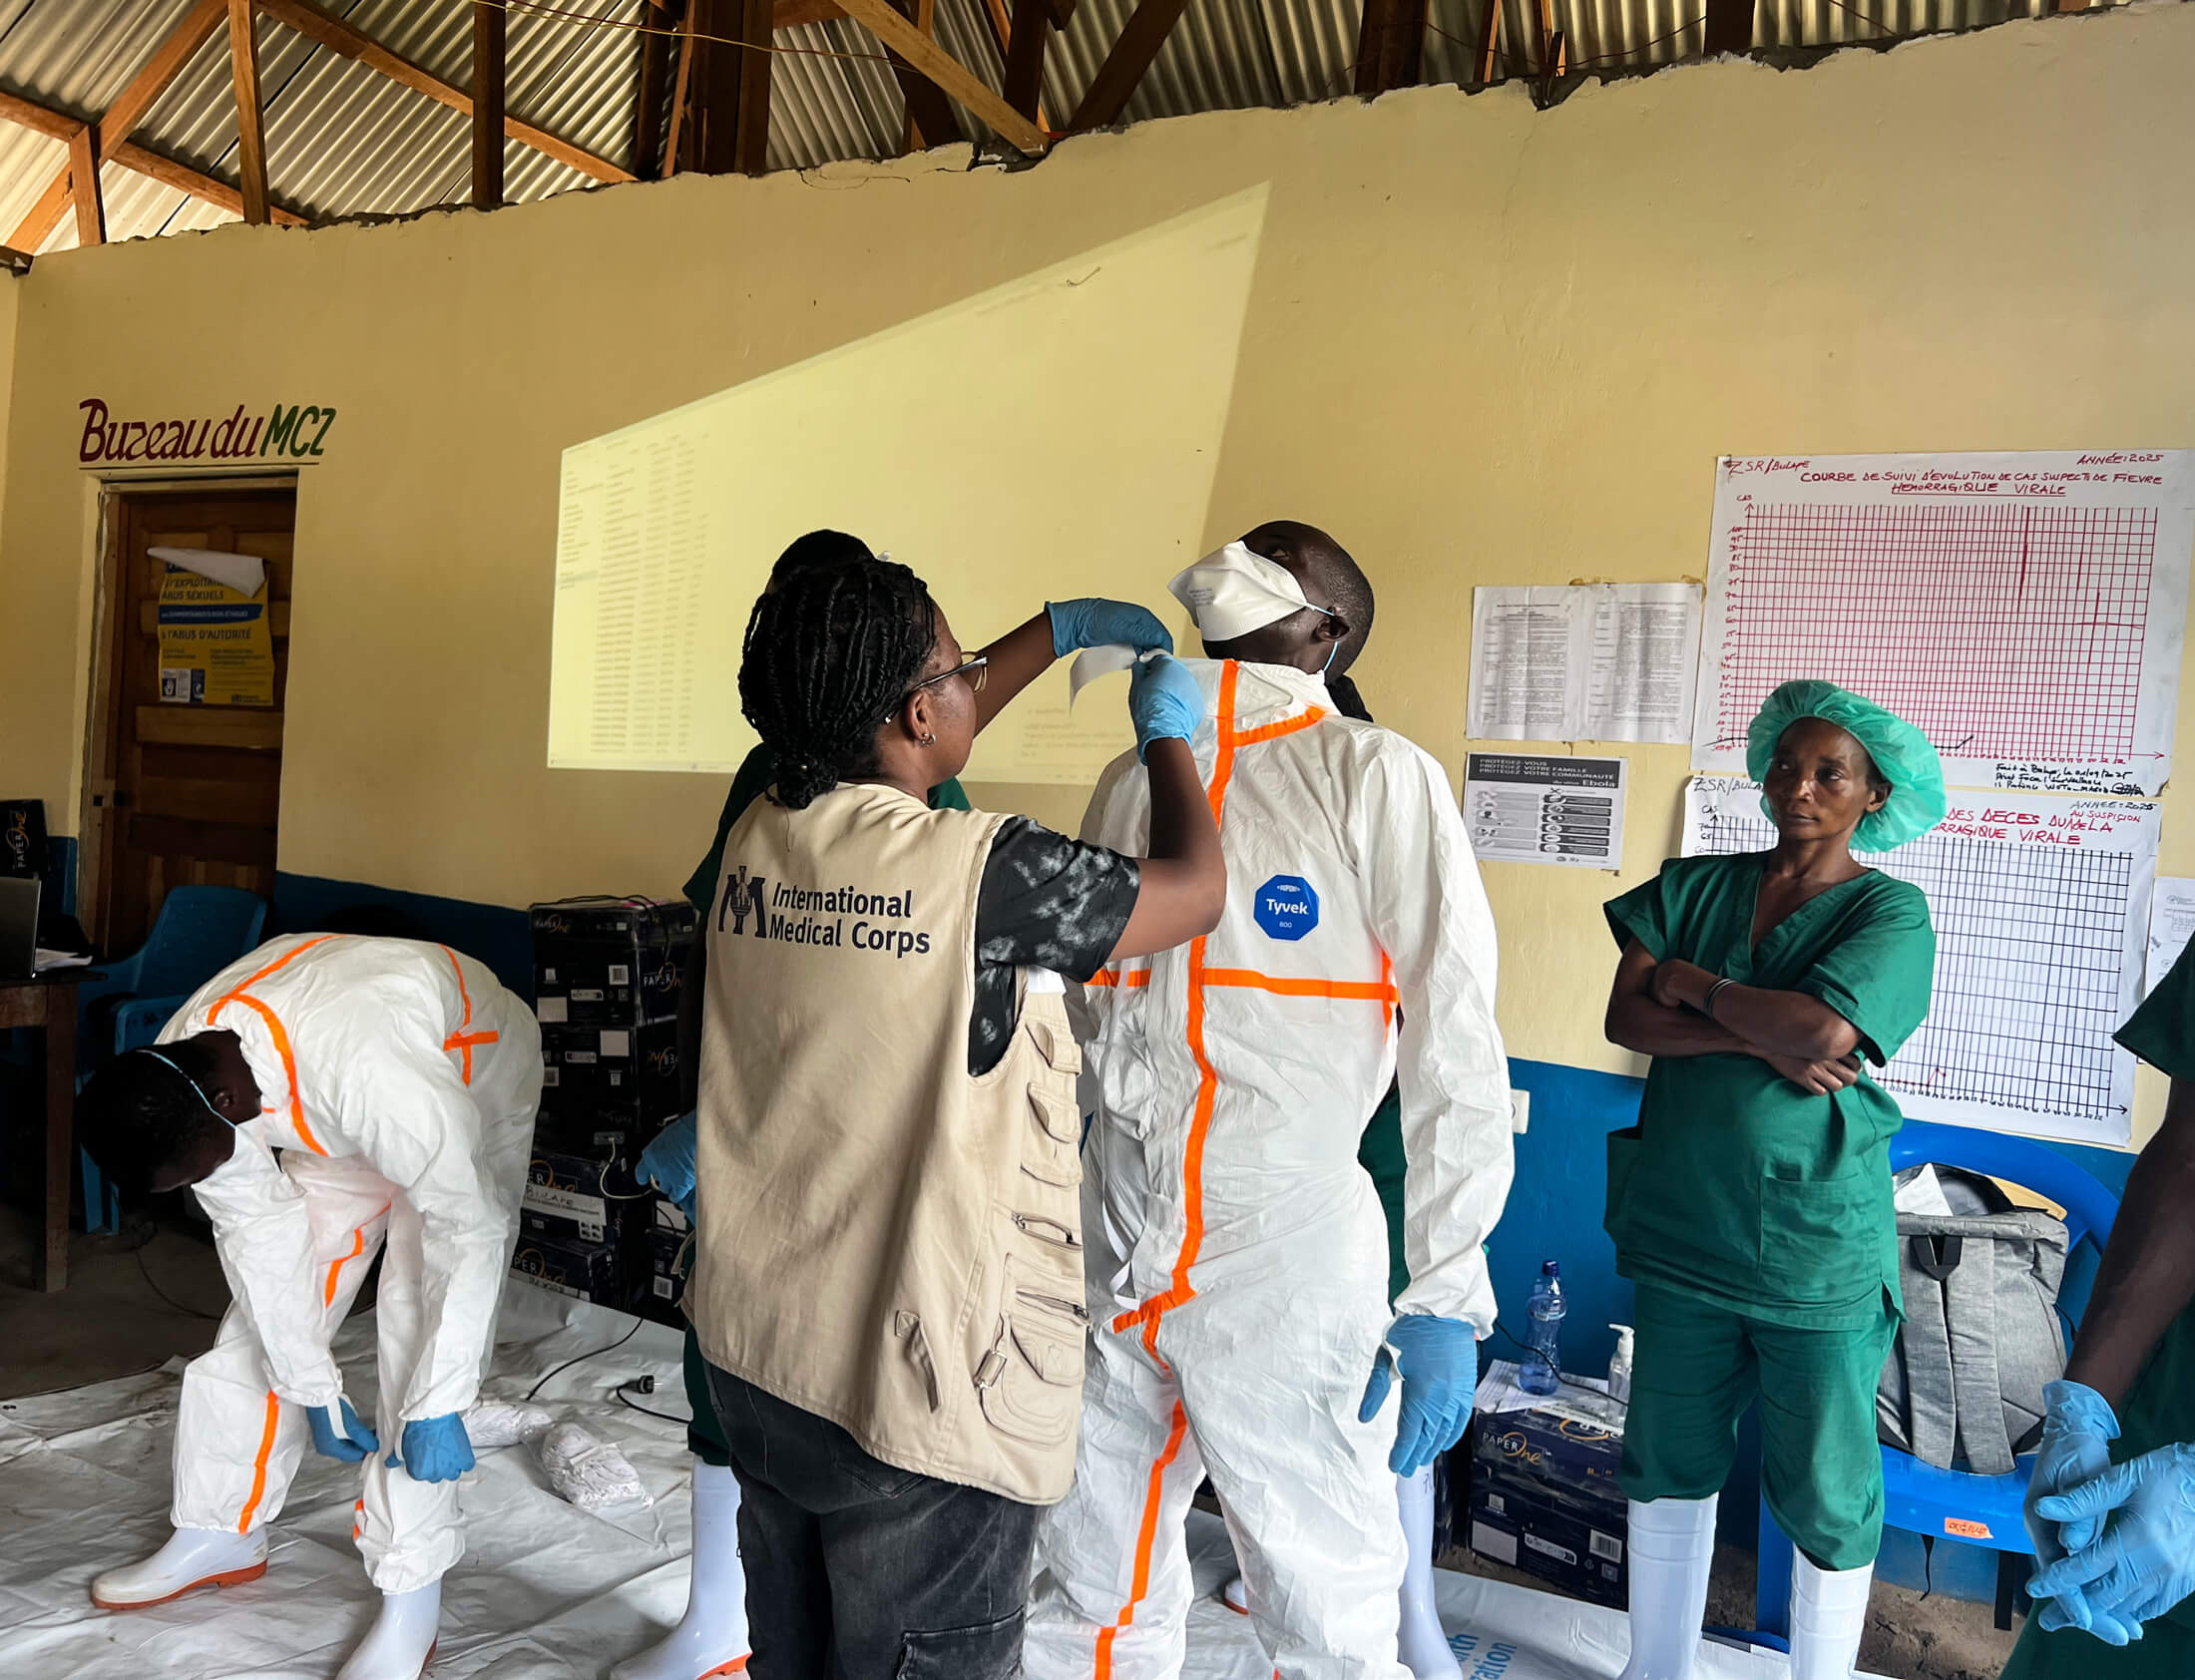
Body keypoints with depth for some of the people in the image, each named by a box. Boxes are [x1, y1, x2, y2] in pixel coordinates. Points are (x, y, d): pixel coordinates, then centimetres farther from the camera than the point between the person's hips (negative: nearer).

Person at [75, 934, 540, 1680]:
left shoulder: (368, 1072, -45)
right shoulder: (172, 1083, -23)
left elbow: (472, 1228, -37)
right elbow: (257, 1232, -13)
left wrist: (438, 1408, -32)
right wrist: (316, 1392, -9)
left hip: (473, 1089, -6)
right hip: (334, 1122, 6)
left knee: (420, 1327, -15)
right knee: (263, 1318, 5)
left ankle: (411, 1598, -4)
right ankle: (221, 1533, 26)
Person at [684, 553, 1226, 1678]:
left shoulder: (759, 840, -2)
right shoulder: (986, 873, -23)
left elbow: (899, 739, 17)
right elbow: (1195, 889, -7)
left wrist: (1059, 629, 24)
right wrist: (1169, 733, 10)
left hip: (754, 1359, 7)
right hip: (923, 1407, -7)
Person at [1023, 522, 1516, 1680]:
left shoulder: (1375, 781, -6)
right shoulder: (1130, 782, 10)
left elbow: (1454, 1050, -9)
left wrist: (1445, 1302, -11)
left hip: (1285, 1270, -4)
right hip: (1107, 1265, 5)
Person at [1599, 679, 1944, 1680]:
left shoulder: (1890, 911, -5)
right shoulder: (1695, 886, 5)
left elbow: (1821, 1030, -22)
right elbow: (1625, 1017, -7)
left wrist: (1694, 987, -9)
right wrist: (1757, 1038, -18)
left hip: (1816, 1248, -3)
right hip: (1682, 1223, 4)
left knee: (1825, 1488, 8)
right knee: (1670, 1460, 15)